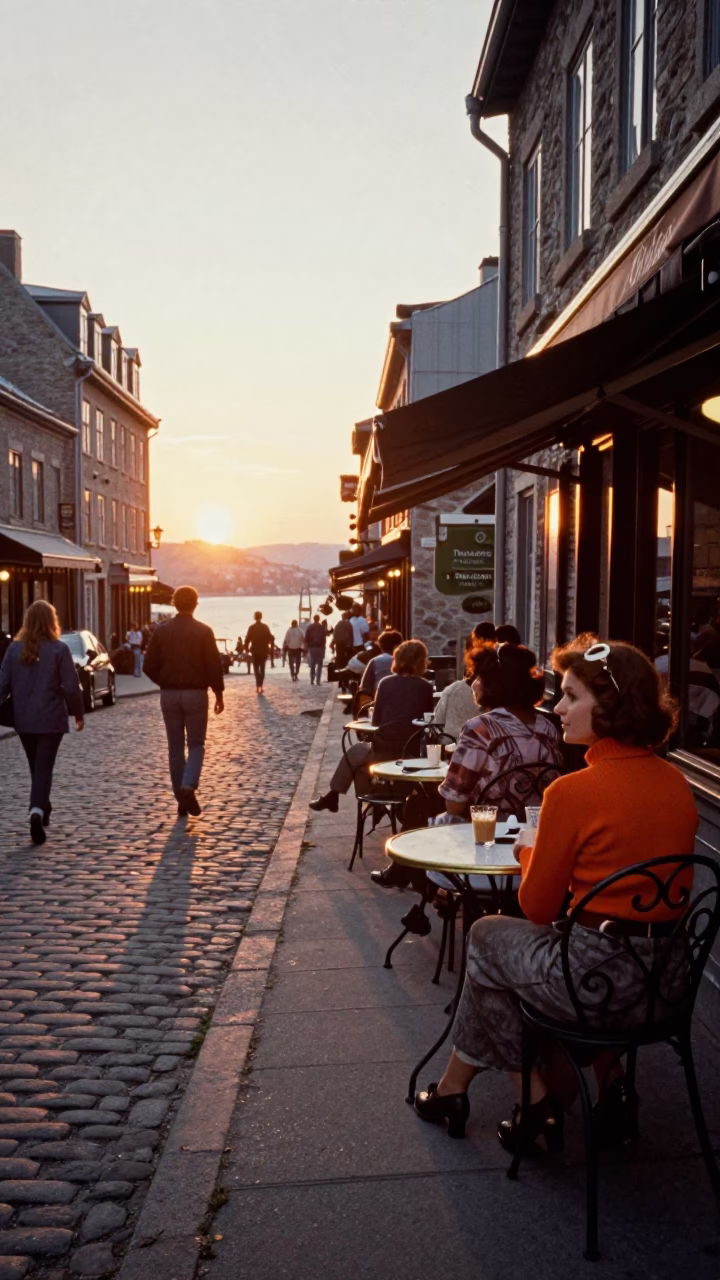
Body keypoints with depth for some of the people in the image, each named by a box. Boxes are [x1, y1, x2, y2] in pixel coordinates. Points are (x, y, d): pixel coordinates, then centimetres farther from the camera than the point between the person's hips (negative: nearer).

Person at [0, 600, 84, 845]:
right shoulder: (59, 649, -9)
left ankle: (42, 810, 32)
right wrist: (78, 713, 3)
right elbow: (71, 686, -9)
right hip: (51, 719, -3)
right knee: (44, 769, -2)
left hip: (23, 720, 3)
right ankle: (37, 811, -22)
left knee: (36, 767, 19)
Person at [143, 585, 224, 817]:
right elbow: (214, 666, -8)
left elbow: (149, 666, 0)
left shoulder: (161, 631, 0)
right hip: (196, 694, -2)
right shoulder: (203, 631, -6)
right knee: (196, 745, 9)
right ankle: (189, 786, -15)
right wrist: (219, 694, 2)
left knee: (175, 748, 10)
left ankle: (181, 800, 12)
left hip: (169, 695, 2)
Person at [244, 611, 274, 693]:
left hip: (254, 650, 0)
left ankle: (258, 686, 7)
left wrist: (246, 649, 4)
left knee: (256, 668, 12)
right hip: (263, 650, 0)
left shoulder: (251, 627, -3)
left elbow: (247, 639, -6)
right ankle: (260, 686, -7)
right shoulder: (265, 626, -4)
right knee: (262, 668, 7)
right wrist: (271, 647, 3)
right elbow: (271, 638, -9)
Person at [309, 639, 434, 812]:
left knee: (354, 752, 28)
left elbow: (376, 720, 3)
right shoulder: (426, 687, 1)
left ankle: (332, 797, 38)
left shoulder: (386, 683, -1)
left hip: (385, 751, -3)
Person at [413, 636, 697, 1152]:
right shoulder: (677, 785, 1)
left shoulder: (573, 792, -19)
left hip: (597, 978, -6)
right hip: (668, 976, 7)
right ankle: (612, 1087, 27)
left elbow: (538, 907, -7)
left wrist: (530, 851, 11)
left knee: (487, 936, 18)